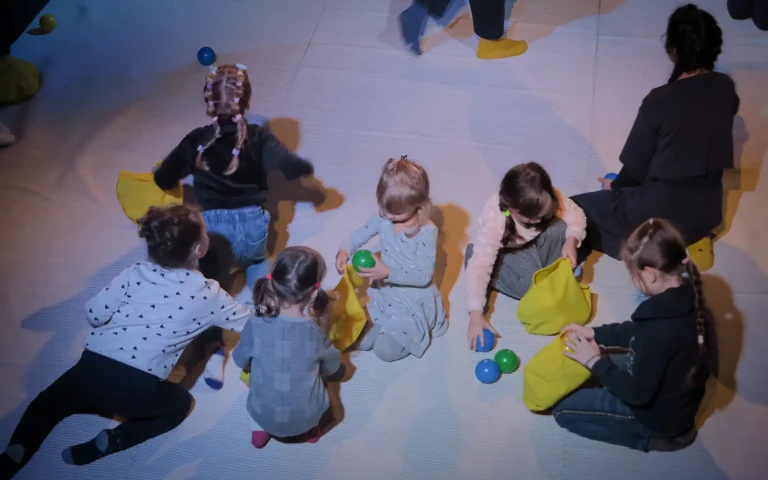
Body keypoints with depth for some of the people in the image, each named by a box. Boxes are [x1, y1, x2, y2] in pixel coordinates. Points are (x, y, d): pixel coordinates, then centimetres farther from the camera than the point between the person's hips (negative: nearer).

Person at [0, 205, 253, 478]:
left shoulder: (135, 274, 7)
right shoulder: (207, 294, 2)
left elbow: (94, 314, 7)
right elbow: (248, 323, 14)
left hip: (92, 368, 3)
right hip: (137, 389, -3)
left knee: (49, 402, 34)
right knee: (180, 403, 29)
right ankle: (112, 442, 6)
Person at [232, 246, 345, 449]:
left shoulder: (255, 326, -19)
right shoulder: (315, 332, -17)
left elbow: (240, 361, 1)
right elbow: (333, 369, 2)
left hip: (264, 416, 0)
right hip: (307, 417, 0)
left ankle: (259, 429, 22)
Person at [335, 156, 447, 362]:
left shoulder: (427, 232, -23)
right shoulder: (383, 218, -9)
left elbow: (424, 277, -23)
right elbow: (357, 236, 4)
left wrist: (388, 273, -34)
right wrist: (344, 251, -19)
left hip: (413, 301, -5)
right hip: (384, 293, 5)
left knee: (385, 349, -15)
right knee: (361, 341, -7)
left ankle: (413, 330, 13)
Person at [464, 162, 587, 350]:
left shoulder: (547, 198, -28)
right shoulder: (494, 218, -39)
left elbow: (575, 214, -14)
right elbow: (480, 265, -41)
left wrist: (571, 241, -35)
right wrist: (476, 314, -46)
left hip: (536, 242, 4)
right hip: (506, 251, -4)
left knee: (561, 228, -28)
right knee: (533, 285, -31)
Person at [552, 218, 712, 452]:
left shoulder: (661, 330, -38)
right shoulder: (685, 298, -11)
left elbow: (637, 393, -26)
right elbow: (639, 331, 9)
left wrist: (595, 362, -14)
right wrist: (594, 333, 5)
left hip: (660, 415, -9)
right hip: (675, 398, 9)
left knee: (562, 410, 0)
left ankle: (650, 436, 3)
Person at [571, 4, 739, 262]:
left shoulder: (660, 100, -20)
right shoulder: (726, 89, -6)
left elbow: (636, 167, -8)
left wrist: (615, 186, 11)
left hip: (663, 213, -6)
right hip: (707, 211, 6)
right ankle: (691, 238, 12)